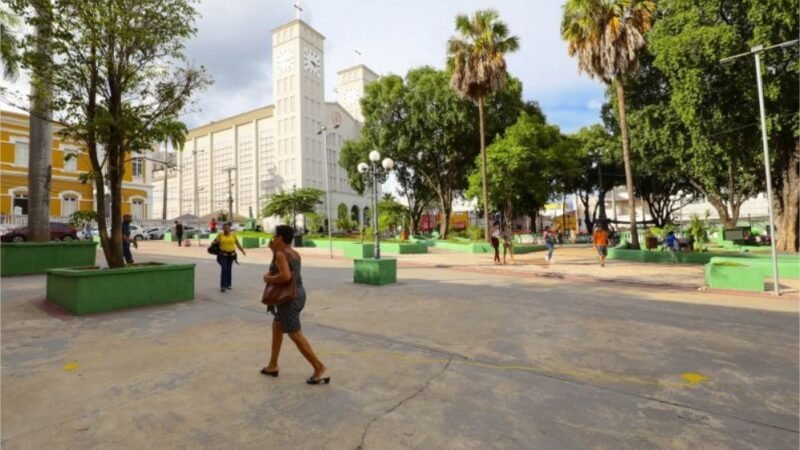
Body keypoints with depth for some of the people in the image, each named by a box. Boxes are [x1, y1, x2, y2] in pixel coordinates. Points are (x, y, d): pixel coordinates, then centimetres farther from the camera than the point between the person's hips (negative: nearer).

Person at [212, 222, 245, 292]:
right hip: (223, 254, -2)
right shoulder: (220, 235, 0)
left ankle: (228, 284, 23)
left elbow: (237, 243, 9)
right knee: (224, 269, -9)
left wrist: (242, 250, 9)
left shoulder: (233, 235, 3)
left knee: (229, 269, 11)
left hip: (231, 254, 2)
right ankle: (223, 286, -6)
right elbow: (215, 241, -3)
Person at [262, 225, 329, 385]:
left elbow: (285, 276, -31)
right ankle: (272, 366, 35)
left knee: (295, 335, -5)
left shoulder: (281, 254, -16)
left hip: (288, 298, -10)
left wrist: (269, 279, -13)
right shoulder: (294, 253, 10)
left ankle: (321, 369, -3)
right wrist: (273, 251, 19)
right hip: (297, 295, 10)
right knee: (276, 327, 23)